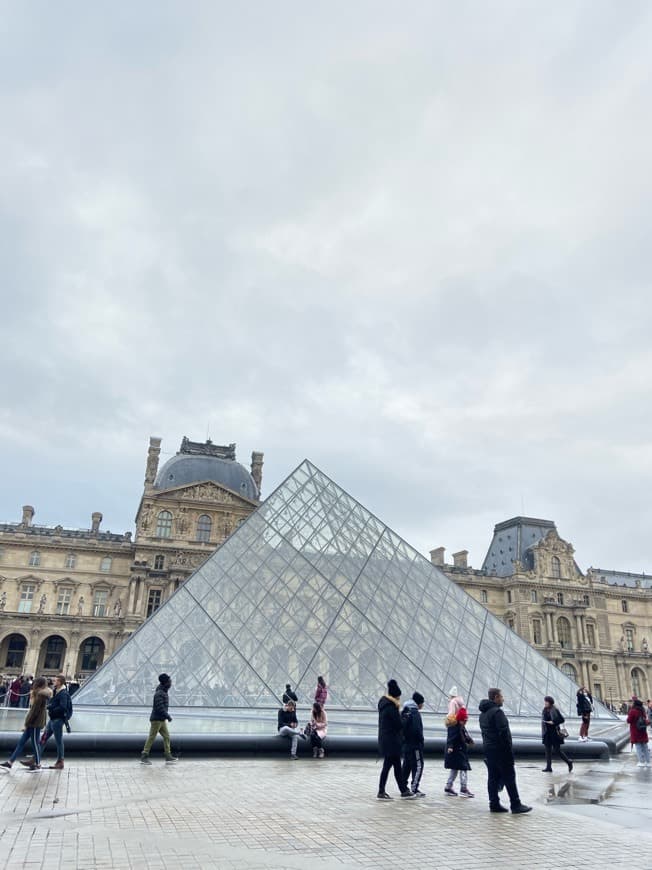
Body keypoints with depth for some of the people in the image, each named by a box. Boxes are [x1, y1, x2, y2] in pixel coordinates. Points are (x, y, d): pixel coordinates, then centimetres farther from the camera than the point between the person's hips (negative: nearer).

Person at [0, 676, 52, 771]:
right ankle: (10, 762, 15)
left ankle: (37, 765, 11)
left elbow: (35, 710, -19)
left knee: (35, 743, 0)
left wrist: (27, 723, -14)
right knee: (21, 742, 11)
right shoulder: (43, 694, 13)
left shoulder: (40, 695, -17)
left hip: (35, 723, -10)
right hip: (34, 722, 10)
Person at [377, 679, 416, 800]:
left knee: (397, 766, 15)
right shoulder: (391, 707, -20)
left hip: (385, 739, 10)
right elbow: (399, 724, -18)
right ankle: (381, 792, 7)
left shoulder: (383, 703, 9)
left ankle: (404, 790, 22)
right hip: (391, 741, -10)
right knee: (387, 765, 0)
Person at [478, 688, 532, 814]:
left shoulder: (483, 713, 14)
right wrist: (509, 751, -16)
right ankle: (515, 805, 2)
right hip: (500, 750, -9)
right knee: (509, 777, -2)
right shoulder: (497, 712, -17)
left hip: (488, 749, 9)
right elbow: (504, 733, -20)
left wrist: (487, 745, 15)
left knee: (493, 777, 10)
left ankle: (494, 804, 12)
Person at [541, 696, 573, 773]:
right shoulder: (544, 710, 7)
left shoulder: (555, 710, -13)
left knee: (557, 750, -1)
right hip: (547, 734, 6)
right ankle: (548, 767, 10)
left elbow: (562, 720, -11)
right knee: (548, 750, 6)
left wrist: (553, 722, -19)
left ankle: (569, 762, 19)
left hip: (554, 733, -6)